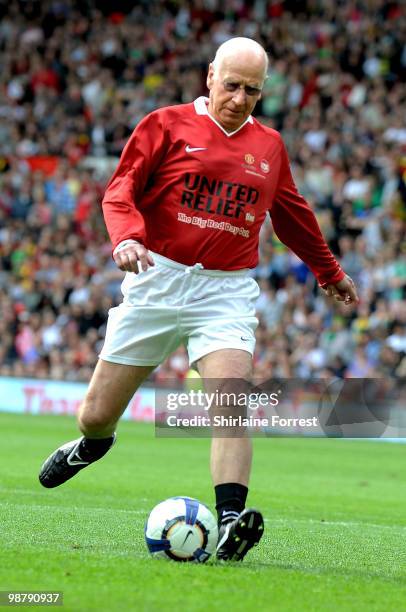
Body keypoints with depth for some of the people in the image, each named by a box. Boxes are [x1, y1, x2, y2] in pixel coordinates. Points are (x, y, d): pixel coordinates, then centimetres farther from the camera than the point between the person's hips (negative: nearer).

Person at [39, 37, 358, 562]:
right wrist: (127, 237, -25)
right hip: (158, 280, -1)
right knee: (97, 416, 4)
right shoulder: (168, 124, 2)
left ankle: (230, 522, -30)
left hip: (227, 291, 1)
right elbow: (121, 189, -4)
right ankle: (92, 444, 40)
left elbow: (292, 215, 28)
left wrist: (329, 271, 38)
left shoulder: (269, 146, 13)